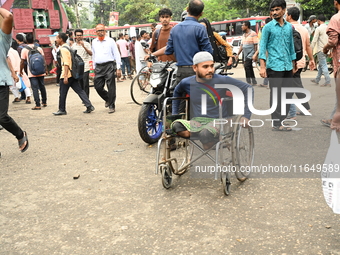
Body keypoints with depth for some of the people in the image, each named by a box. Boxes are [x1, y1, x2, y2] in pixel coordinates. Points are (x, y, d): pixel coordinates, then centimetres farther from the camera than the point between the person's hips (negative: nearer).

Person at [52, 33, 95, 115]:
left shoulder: (63, 49, -13)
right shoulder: (67, 47, 17)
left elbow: (66, 64, -21)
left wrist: (65, 76, -24)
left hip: (67, 74, -9)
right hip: (72, 73, 9)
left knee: (62, 93, 3)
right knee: (79, 90, 5)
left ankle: (62, 110, 13)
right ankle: (89, 106, 1)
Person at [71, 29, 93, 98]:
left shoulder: (86, 44, 0)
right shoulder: (73, 45, 12)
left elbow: (91, 53, -14)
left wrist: (84, 46, -25)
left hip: (85, 68, -4)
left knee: (86, 85, -5)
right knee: (80, 85, 7)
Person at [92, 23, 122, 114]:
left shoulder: (110, 41, 2)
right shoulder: (94, 42, 15)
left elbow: (116, 54, 1)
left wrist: (118, 68, -6)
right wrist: (94, 67, 19)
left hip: (109, 66, -4)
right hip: (98, 67, 4)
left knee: (111, 87, -4)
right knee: (98, 87, 2)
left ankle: (111, 106, 7)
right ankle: (108, 99, 29)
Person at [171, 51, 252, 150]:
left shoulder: (222, 81, -6)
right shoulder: (187, 83, 4)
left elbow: (248, 88, 0)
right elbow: (177, 92, 28)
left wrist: (246, 116, -5)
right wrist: (174, 114, 20)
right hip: (195, 122, 4)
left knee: (205, 134, -39)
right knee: (175, 125, -30)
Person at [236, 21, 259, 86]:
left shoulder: (253, 34, -7)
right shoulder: (243, 35, 16)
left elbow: (256, 45, -11)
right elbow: (242, 45, 19)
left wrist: (255, 55, -16)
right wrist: (238, 54, 15)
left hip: (250, 54, -8)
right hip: (245, 54, 8)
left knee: (247, 66, -18)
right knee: (249, 68, 10)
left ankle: (249, 82, -13)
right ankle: (254, 82, 18)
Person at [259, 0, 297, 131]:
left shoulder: (289, 27, 12)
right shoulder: (268, 27, -2)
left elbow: (291, 45, 18)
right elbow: (262, 46, -5)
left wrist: (293, 64, 17)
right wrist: (262, 66, -13)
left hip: (287, 66, 5)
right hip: (274, 66, -5)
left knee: (288, 94, 6)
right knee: (276, 95, -2)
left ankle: (280, 120, 16)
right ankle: (276, 124, 4)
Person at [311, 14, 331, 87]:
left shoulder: (318, 28, -10)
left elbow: (314, 40, -13)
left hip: (321, 50, -7)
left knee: (323, 66, -6)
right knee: (320, 65, 17)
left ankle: (328, 82, -8)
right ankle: (317, 80, 28)